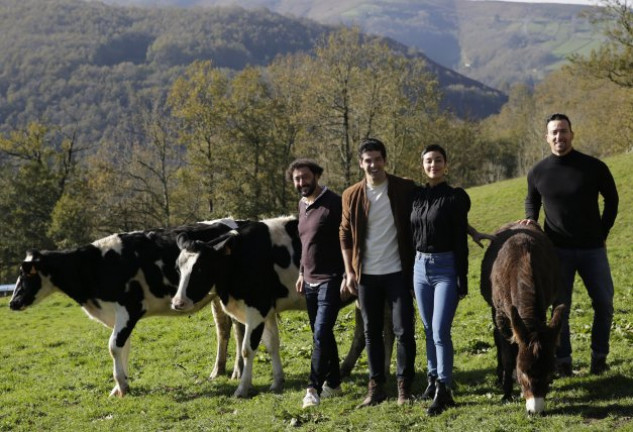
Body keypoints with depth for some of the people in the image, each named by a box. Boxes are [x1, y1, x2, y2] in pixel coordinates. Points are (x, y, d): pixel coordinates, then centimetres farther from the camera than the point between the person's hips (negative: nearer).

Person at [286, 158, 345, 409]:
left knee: (321, 334, -14)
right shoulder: (302, 205, 13)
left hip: (330, 280, -8)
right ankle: (333, 383, 25)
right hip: (310, 281, 8)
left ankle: (314, 389, -10)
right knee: (323, 334, 15)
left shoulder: (334, 203, -12)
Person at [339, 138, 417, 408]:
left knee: (404, 331, -2)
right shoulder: (352, 196, 3)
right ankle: (376, 386, 17)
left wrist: (415, 268, -4)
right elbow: (345, 234, 8)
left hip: (397, 272, -2)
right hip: (366, 275, 2)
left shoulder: (405, 189, -3)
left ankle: (404, 387, 9)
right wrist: (349, 272, 1)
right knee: (371, 332, 9)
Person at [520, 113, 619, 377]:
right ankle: (563, 360, 13)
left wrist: (603, 233, 5)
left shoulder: (594, 167, -7)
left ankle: (599, 356, 20)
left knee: (604, 303, 4)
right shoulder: (538, 173, -2)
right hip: (558, 250, 0)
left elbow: (611, 199, 8)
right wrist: (531, 218, -2)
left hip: (592, 249, 0)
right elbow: (531, 201, 17)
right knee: (560, 308, 3)